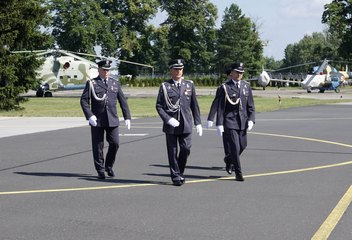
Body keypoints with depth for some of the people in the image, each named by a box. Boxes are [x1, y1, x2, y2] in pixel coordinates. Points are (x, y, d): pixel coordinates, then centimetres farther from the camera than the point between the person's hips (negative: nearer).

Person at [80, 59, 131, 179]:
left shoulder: (115, 83, 12)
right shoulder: (91, 83, 3)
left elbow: (123, 101, 12)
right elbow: (84, 100, -3)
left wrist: (127, 117, 6)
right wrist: (89, 116, -15)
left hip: (112, 120, 2)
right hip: (97, 120, -2)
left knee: (114, 143, -4)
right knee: (98, 146, 2)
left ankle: (109, 166, 18)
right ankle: (100, 170, 15)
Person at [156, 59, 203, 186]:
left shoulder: (189, 85, 8)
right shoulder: (165, 86, 1)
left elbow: (194, 105, 11)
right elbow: (159, 106, -1)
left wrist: (198, 123, 7)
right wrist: (168, 119, -14)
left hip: (185, 124, 2)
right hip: (171, 124, -1)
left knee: (186, 149, -4)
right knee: (172, 151, 3)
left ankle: (180, 172, 18)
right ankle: (175, 176, 12)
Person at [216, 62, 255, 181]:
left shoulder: (246, 86, 10)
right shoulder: (225, 87, -3)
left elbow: (251, 105, 11)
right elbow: (220, 107, -4)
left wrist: (251, 119, -2)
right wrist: (219, 124, -9)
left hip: (243, 122, 5)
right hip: (230, 123, -5)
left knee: (242, 146, 13)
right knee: (235, 148, -7)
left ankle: (230, 162, 39)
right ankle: (238, 173, 2)